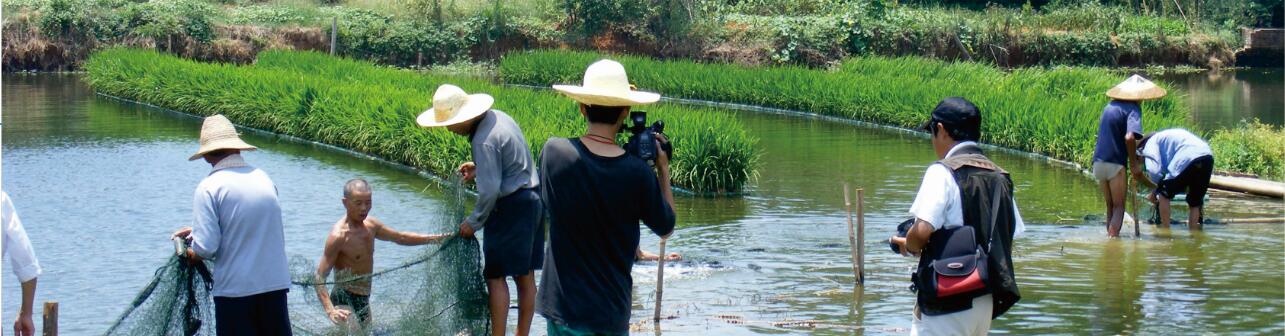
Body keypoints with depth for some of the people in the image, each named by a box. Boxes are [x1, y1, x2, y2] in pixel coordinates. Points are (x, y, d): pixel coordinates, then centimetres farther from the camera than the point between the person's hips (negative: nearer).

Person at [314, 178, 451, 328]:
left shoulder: (370, 225, 4)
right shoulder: (339, 235, -20)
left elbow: (400, 237, 22)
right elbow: (320, 278, -22)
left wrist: (434, 238, 16)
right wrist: (330, 311, -36)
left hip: (364, 300, 9)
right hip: (345, 300, -9)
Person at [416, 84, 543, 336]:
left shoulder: (484, 140, -22)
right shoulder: (498, 117, 7)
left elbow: (489, 191, -22)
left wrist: (474, 222, -9)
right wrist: (479, 169, 13)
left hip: (511, 208, -10)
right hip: (533, 200, 10)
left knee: (496, 275, -1)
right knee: (525, 275, 13)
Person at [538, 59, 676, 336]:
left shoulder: (554, 152, -12)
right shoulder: (638, 173, -14)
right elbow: (666, 229, 3)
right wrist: (663, 170, 12)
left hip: (564, 305, 1)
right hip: (612, 312, -1)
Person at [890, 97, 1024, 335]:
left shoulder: (943, 172, -10)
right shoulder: (1000, 177, 12)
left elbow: (922, 232, -20)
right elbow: (1010, 237, 14)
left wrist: (909, 246, 1)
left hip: (947, 305, -8)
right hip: (987, 302, 8)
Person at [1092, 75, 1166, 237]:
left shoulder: (1109, 106, 15)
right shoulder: (1133, 108, -9)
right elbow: (1129, 137, -24)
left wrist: (1133, 154, 23)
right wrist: (1133, 162, -14)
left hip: (1098, 162, 7)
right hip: (1115, 164, -7)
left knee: (1110, 206, 17)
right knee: (1119, 207, 0)